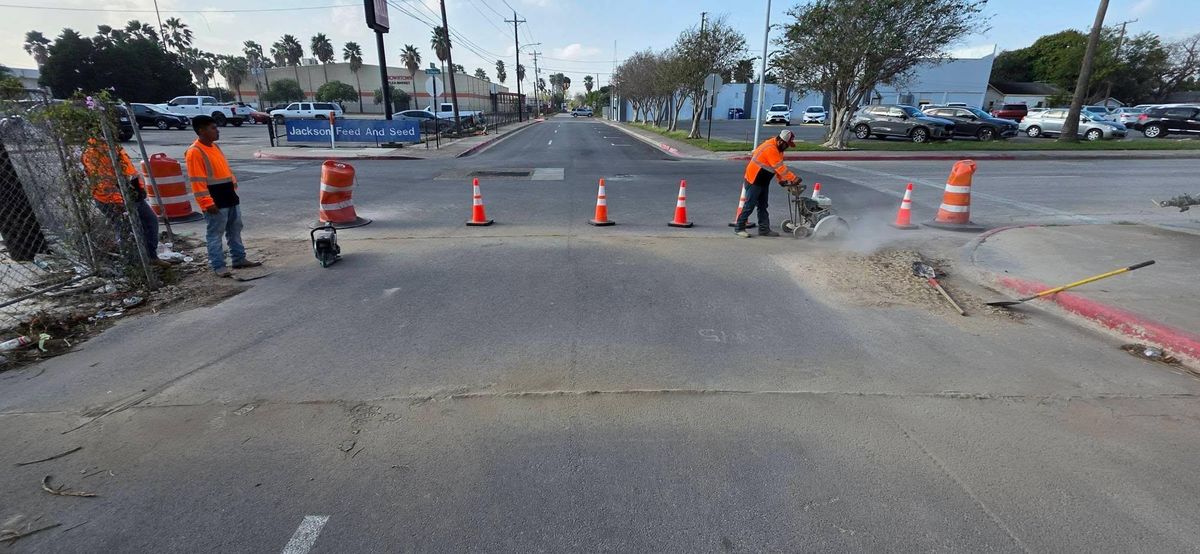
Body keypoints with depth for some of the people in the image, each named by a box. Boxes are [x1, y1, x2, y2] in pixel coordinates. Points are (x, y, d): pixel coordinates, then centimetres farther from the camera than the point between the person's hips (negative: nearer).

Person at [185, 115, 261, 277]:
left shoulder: (215, 146, 13)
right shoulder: (195, 152, -14)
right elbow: (197, 181, -18)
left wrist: (234, 185, 18)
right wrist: (207, 203, -20)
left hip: (230, 198, 9)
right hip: (215, 202, -9)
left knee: (235, 230, 15)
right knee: (215, 234, 0)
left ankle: (239, 259, 25)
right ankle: (218, 265, 5)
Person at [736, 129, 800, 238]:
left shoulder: (778, 147, 5)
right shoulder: (770, 149, -25)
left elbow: (779, 166, 11)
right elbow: (780, 167, -26)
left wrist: (781, 179, 2)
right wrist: (794, 179, -22)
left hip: (763, 181, 10)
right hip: (754, 181, -10)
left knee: (763, 206, 11)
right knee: (750, 205, -5)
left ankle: (764, 229, 16)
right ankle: (739, 228, 4)